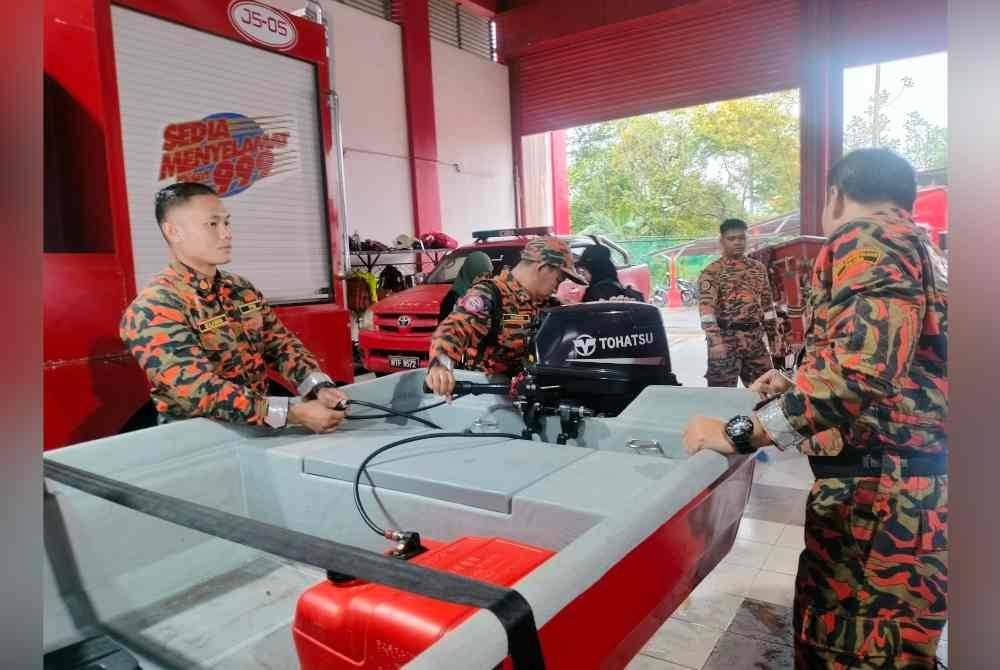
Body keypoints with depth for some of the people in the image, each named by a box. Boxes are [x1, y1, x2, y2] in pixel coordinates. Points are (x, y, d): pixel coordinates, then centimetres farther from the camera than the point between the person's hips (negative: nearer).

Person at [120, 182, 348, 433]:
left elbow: (281, 343, 4)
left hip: (259, 426, 5)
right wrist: (293, 414, -31)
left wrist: (320, 388, -15)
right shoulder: (153, 309, -15)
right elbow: (198, 391, -24)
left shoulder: (242, 289, 7)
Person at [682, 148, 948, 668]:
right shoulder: (920, 250, 21)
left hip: (880, 496, -10)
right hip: (905, 487, 10)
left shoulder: (866, 238, -12)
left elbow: (863, 362, -29)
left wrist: (743, 432, -26)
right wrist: (799, 389, 29)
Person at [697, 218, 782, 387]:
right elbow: (706, 308, -17)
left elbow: (767, 304, 18)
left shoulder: (758, 268, 14)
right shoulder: (712, 272, -5)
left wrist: (774, 337, 13)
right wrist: (715, 340, -30)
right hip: (726, 339, -5)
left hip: (755, 339, 5)